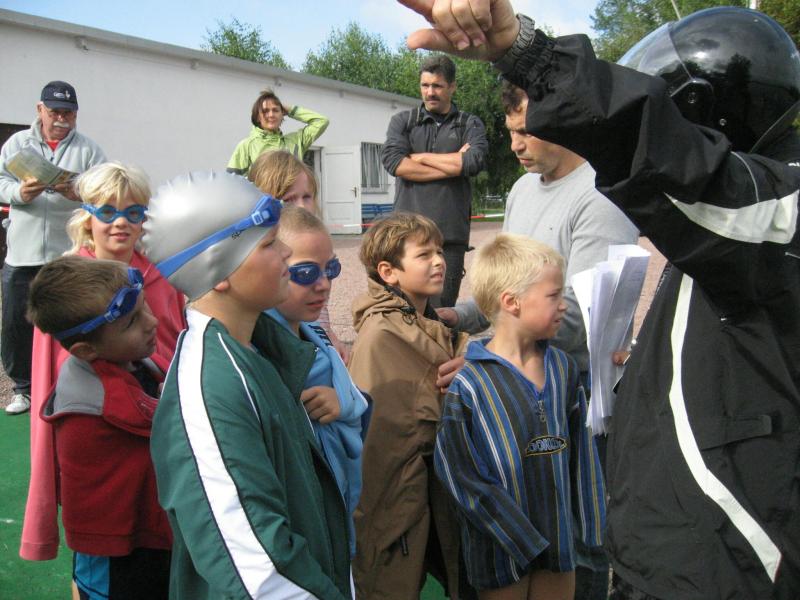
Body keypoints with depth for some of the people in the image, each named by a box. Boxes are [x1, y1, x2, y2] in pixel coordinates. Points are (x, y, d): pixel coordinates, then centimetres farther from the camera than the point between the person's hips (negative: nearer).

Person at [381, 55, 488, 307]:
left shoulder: (470, 125, 12)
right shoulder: (402, 121, 14)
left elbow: (475, 161, -8)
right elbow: (393, 162, -5)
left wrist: (422, 157, -1)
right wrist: (453, 164, -5)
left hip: (451, 233, 0)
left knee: (442, 310, 3)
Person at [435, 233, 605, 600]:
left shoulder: (562, 367, 0)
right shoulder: (467, 384, -19)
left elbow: (581, 452, 7)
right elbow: (464, 477, -17)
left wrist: (592, 525, 6)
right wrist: (524, 540, -14)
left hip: (560, 540, 5)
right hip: (502, 553, -5)